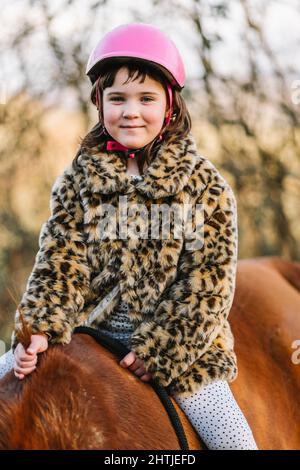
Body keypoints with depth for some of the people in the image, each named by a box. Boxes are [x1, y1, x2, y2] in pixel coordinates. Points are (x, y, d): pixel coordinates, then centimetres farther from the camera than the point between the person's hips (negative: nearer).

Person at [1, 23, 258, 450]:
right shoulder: (77, 180, 1)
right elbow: (60, 263, -4)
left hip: (179, 346, -2)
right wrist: (40, 331, -21)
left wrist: (160, 349, -15)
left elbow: (210, 280, -8)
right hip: (91, 335, 2)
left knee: (235, 442, -9)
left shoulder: (206, 184, -5)